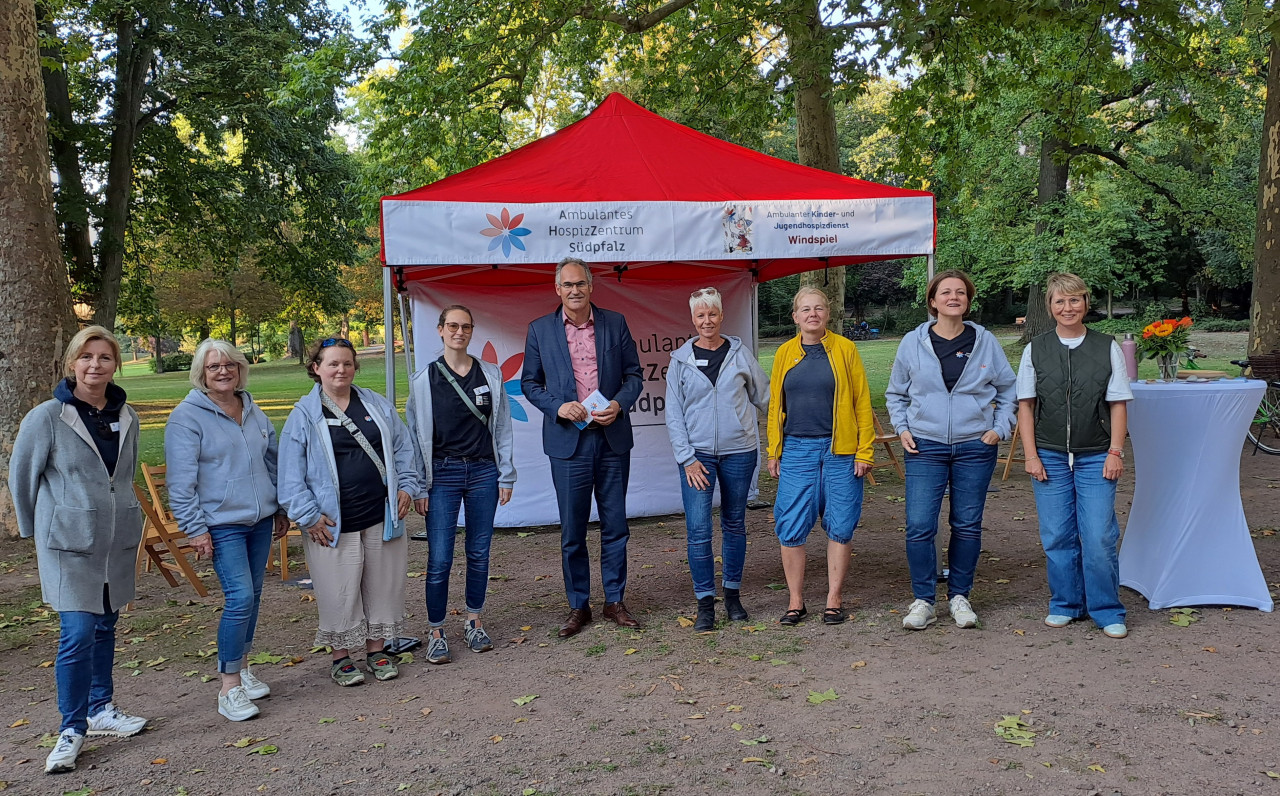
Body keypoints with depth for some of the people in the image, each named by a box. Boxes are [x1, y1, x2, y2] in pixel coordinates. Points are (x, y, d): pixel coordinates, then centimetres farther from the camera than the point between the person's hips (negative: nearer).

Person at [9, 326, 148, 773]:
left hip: (118, 539, 5)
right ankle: (72, 730, 6)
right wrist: (34, 529, 9)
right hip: (68, 543, -5)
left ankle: (100, 710, 30)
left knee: (106, 626, 15)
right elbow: (21, 477, 0)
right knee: (78, 633, -8)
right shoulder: (47, 417, -11)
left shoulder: (126, 417, 3)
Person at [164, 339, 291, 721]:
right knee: (240, 597, -14)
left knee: (252, 594, 12)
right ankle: (230, 688, -4)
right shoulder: (187, 416, -8)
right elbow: (180, 482, -11)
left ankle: (242, 668, 28)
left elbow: (271, 462, 20)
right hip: (222, 524, -6)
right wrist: (195, 529, -14)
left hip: (260, 519, 6)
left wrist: (281, 509, 20)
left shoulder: (253, 411, 11)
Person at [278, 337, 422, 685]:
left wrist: (406, 487, 3)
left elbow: (402, 448, 14)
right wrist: (308, 515, -10)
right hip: (333, 524, -3)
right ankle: (341, 658, 21)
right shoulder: (304, 415, -2)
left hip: (381, 518, 4)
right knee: (340, 593, 3)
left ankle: (377, 650, 27)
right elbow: (291, 473, -4)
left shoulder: (377, 405, 9)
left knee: (381, 587, 11)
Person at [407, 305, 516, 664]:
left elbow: (502, 428, 9)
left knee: (479, 553, 9)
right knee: (439, 559, -3)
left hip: (483, 472, 2)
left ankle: (474, 623, 25)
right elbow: (416, 435, 2)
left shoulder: (491, 375, 6)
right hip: (442, 474, -2)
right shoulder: (424, 380, 1)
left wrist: (506, 476, 6)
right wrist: (419, 486, -1)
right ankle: (436, 633, 10)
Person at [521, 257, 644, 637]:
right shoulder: (540, 330, 4)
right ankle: (578, 606, 19)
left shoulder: (615, 323, 5)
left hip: (612, 437, 1)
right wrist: (557, 406, -10)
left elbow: (634, 374, 8)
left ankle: (615, 601, 22)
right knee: (572, 530, 5)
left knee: (615, 525, 8)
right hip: (568, 440, -1)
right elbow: (529, 383, 7)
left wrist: (619, 404, -10)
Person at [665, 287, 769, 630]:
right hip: (696, 454, -1)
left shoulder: (740, 353, 4)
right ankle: (705, 604, 3)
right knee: (698, 530, -7)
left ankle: (733, 595, 24)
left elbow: (765, 396, 13)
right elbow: (674, 414, 1)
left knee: (734, 524, 11)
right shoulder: (681, 359, 2)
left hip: (739, 452, 1)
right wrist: (687, 458, -6)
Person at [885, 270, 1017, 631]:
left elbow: (1009, 391, 14)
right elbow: (896, 393, 15)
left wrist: (999, 428, 4)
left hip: (975, 448, 1)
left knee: (967, 526, 8)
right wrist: (902, 428, 3)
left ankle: (959, 596, 23)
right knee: (919, 526, -7)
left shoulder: (986, 342, 4)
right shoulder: (913, 343, 3)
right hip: (925, 447, -1)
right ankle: (923, 600, 6)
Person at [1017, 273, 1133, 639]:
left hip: (1096, 457, -1)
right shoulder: (1035, 350, 4)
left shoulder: (1107, 348, 2)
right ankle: (1065, 605, 22)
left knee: (1099, 537, -4)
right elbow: (1026, 405, 4)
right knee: (1057, 536, 7)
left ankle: (1107, 611, 12)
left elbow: (1118, 404, 3)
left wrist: (1115, 451, -4)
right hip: (1050, 457, 1)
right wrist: (1031, 455, -2)